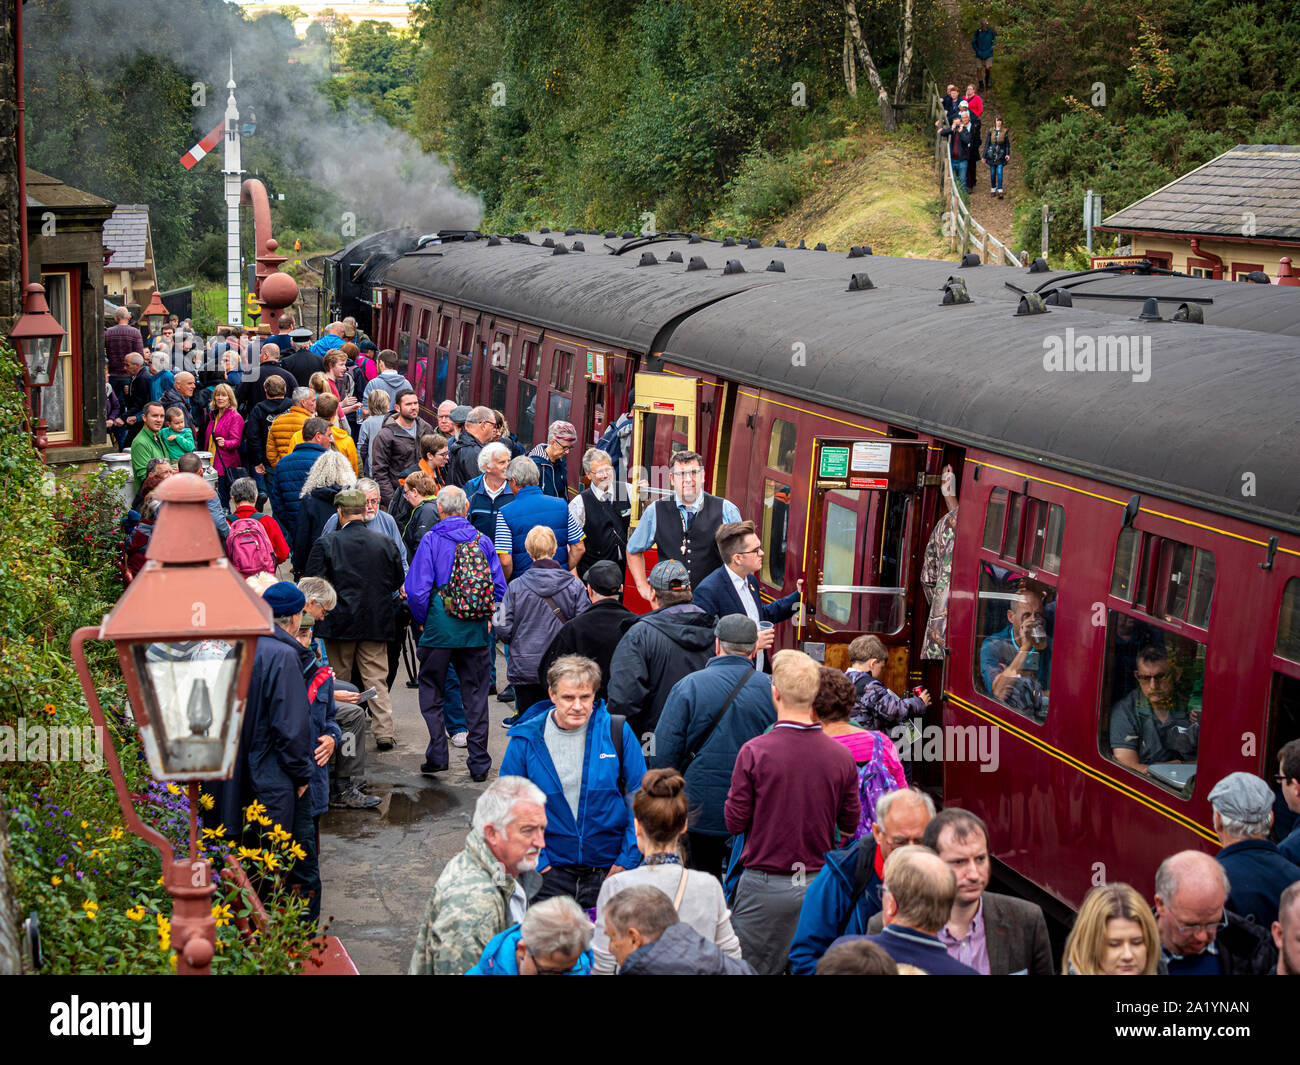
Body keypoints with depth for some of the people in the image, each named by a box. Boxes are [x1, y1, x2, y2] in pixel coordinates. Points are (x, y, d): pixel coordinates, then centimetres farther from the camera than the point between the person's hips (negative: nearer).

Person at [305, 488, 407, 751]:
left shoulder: (326, 544, -10)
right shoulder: (385, 544, -3)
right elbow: (397, 581, 6)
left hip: (338, 622, -2)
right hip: (377, 623, 2)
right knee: (377, 678, 7)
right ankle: (384, 733, 1)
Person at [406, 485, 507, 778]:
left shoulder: (432, 540, -7)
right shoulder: (482, 540, 2)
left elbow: (417, 590, -11)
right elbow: (500, 586, 3)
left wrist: (422, 620, 5)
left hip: (441, 627, -3)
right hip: (476, 631, 3)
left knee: (431, 692, 12)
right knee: (476, 695, 9)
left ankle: (437, 754, 4)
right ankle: (479, 762, 10)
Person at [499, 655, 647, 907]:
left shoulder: (617, 733, -4)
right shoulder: (525, 741, -4)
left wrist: (628, 860, -5)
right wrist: (535, 862, -6)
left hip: (610, 868, 0)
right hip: (551, 872, 0)